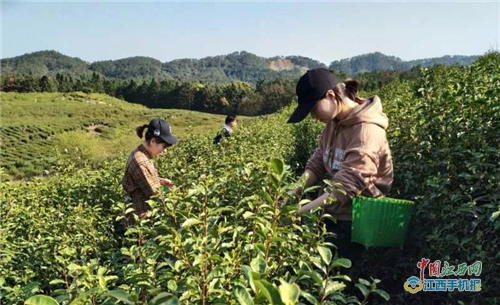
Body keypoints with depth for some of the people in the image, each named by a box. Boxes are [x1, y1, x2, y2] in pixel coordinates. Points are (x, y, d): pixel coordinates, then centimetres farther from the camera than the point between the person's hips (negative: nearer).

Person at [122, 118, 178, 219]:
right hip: (145, 213, -9)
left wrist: (160, 180, 5)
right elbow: (153, 193, -21)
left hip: (149, 209, 9)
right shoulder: (140, 161, -27)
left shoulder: (143, 154, 2)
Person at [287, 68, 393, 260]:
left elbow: (345, 187, -31)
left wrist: (298, 212, -32)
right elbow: (316, 164, 3)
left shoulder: (366, 130, -23)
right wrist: (293, 194, -12)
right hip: (331, 210, 7)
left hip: (354, 220, -7)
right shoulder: (334, 122, 3)